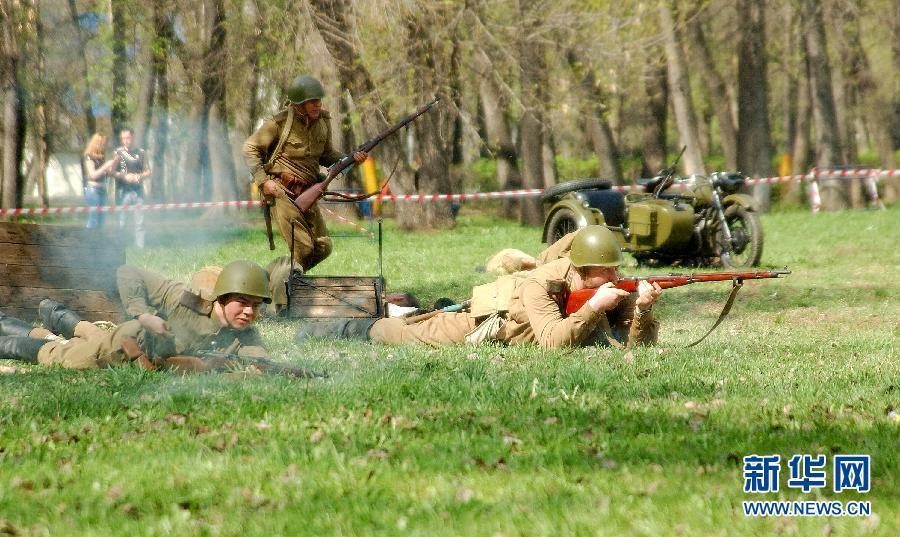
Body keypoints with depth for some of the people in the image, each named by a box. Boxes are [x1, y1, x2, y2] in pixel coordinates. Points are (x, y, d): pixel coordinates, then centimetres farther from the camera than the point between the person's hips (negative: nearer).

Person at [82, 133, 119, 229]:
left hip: (102, 189, 8)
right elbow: (93, 175, -15)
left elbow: (106, 175, 16)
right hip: (93, 189, -8)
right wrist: (106, 165, -17)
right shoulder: (89, 158, -7)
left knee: (100, 220, 8)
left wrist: (114, 164, 4)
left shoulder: (100, 158, 14)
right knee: (93, 220, -10)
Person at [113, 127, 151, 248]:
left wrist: (139, 176, -9)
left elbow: (148, 171, 11)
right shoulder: (118, 153, 1)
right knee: (121, 222, -2)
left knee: (139, 222, 2)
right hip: (123, 191, -2)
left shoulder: (141, 153, 9)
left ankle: (140, 247, 6)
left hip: (138, 191, 2)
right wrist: (124, 176, -18)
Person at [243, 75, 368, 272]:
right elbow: (250, 148, -7)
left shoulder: (323, 121, 4)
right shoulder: (280, 122, -14)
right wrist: (263, 181, -15)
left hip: (306, 192, 6)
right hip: (281, 191, -6)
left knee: (323, 247, 4)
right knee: (302, 247, -15)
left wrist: (351, 159, -3)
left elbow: (326, 155, 16)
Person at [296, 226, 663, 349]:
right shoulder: (541, 286, -39)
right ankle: (352, 328, 30)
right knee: (407, 336, 10)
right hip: (489, 322, -5)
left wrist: (642, 308, -45)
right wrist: (594, 306, -51)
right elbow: (553, 343, -49)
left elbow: (636, 343, -26)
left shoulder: (613, 289, -24)